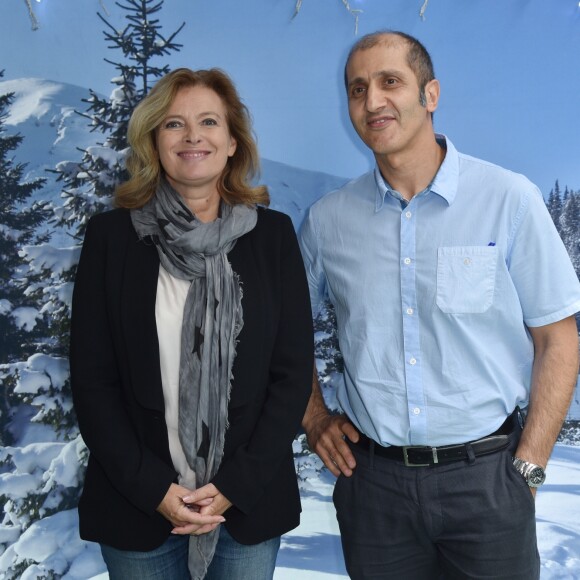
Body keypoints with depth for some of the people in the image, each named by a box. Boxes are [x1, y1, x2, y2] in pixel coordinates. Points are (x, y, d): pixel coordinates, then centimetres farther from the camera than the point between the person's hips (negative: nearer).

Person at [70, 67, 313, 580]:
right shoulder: (111, 236, -2)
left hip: (249, 503, 1)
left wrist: (236, 485, -9)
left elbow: (294, 370, -2)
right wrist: (152, 488, -11)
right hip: (137, 505, 0)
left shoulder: (272, 234, 0)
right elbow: (91, 378, -3)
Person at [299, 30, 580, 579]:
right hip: (372, 477, 2)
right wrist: (314, 417, 5)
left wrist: (527, 469, -7)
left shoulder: (508, 199, -7)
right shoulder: (327, 219, 1)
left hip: (485, 476, -2)